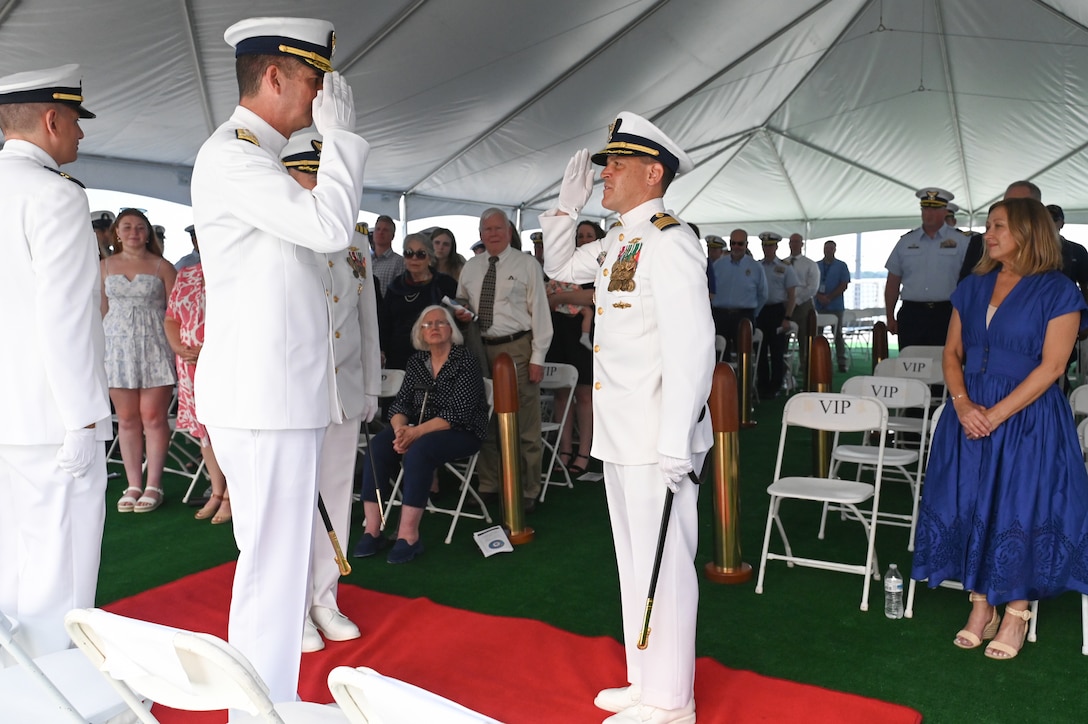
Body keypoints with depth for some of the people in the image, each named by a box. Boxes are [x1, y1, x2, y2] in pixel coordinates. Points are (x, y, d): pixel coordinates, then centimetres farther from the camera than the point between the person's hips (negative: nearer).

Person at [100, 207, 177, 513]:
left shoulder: (162, 267, 3)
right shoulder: (105, 266, 12)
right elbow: (102, 310, 14)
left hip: (155, 346, -3)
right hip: (118, 347, 3)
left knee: (153, 417, -3)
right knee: (126, 419, 4)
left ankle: (153, 485, 5)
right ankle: (133, 485, 11)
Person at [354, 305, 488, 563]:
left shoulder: (465, 362, -9)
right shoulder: (417, 361, 10)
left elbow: (456, 414, -18)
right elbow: (401, 402, 6)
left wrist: (416, 433, -26)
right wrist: (400, 429, -17)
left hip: (461, 433, -6)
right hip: (418, 429, 6)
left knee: (418, 450, -34)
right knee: (377, 446, -20)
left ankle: (408, 535, -29)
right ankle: (372, 530, -20)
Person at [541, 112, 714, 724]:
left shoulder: (669, 242, -15)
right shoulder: (617, 243, 13)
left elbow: (692, 349, -22)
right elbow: (560, 266, 32)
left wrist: (676, 447, -23)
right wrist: (569, 205, 16)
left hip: (657, 439, -9)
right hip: (619, 436, 10)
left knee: (663, 563, 3)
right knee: (634, 560, 18)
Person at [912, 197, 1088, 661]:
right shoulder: (973, 287, 11)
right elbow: (952, 352, 8)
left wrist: (996, 415, -17)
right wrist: (962, 403, -9)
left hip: (1027, 419, -4)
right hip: (970, 414, 5)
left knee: (1021, 511, -5)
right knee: (971, 507, 2)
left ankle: (1016, 614, 12)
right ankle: (980, 606, 17)